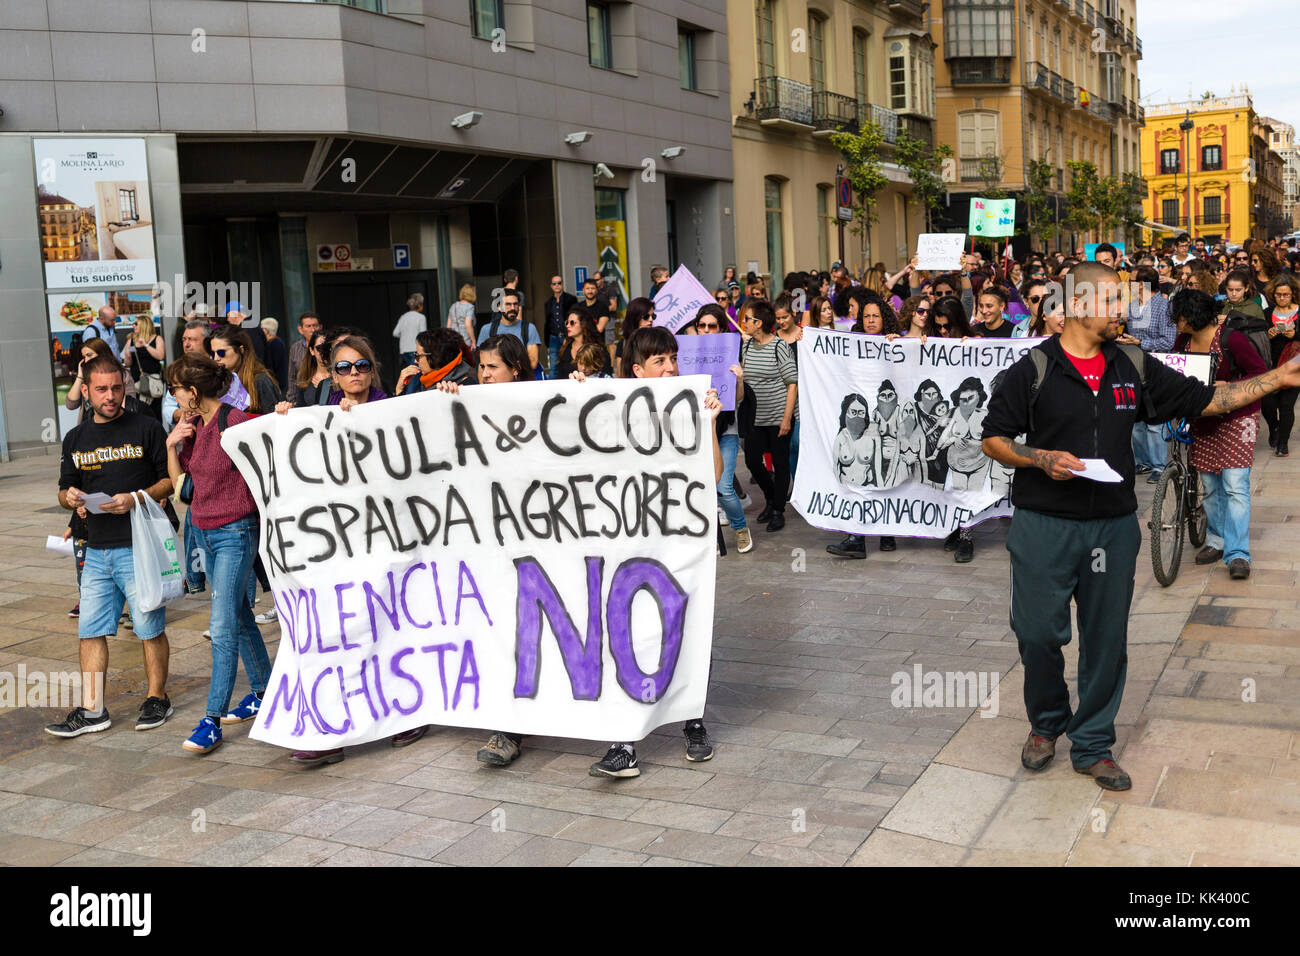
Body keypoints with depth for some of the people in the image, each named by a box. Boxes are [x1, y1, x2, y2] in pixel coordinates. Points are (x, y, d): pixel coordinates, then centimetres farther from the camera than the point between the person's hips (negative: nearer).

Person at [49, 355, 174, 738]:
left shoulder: (146, 429, -2)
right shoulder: (75, 439, 13)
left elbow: (171, 480, -2)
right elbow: (66, 489, 20)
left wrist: (135, 498, -17)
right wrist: (70, 497, -4)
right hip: (97, 551, 5)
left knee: (150, 627, 3)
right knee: (90, 630, 6)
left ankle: (157, 699, 17)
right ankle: (92, 710, 13)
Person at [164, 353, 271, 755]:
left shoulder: (236, 422, -16)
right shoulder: (192, 427, 6)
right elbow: (178, 479, 12)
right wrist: (172, 446, 0)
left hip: (235, 533, -8)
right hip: (204, 531, 8)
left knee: (223, 627, -8)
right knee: (239, 616, 17)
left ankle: (213, 719, -4)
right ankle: (264, 691, 30)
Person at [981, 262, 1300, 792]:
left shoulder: (1134, 368, 6)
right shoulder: (1033, 370, -5)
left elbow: (1207, 399, 11)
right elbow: (993, 438, -2)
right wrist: (1042, 459, -17)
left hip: (1113, 526, 4)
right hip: (1043, 526, -3)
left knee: (1107, 640, 9)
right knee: (1038, 633, 3)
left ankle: (1093, 744, 24)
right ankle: (1047, 723, 30)